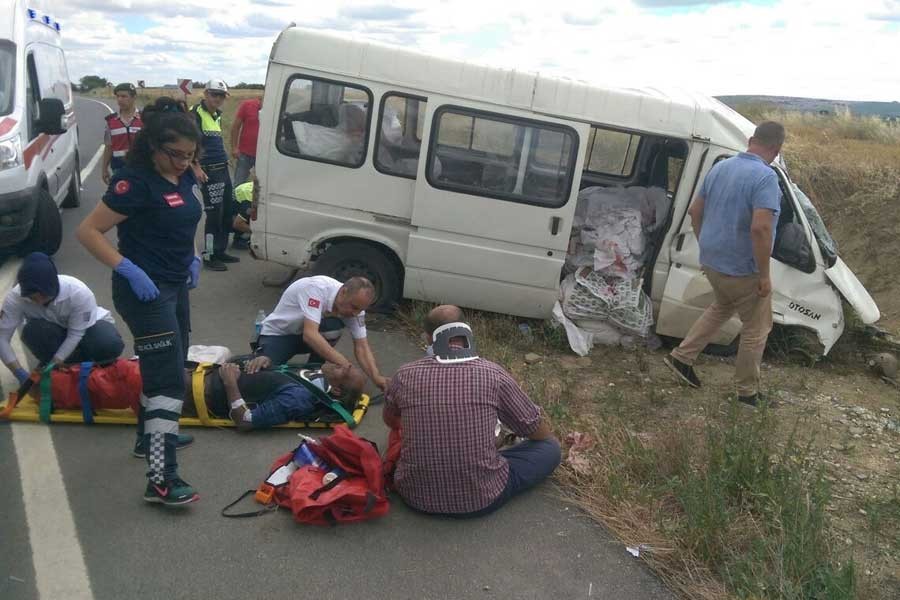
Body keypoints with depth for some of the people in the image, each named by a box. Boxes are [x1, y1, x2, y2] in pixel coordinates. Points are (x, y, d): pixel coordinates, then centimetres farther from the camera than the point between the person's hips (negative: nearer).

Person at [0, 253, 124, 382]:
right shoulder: (15, 297, -29)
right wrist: (20, 373, -38)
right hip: (55, 330, 2)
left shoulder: (79, 292, -36)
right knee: (32, 331, -33)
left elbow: (75, 334, -28)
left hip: (86, 326, -2)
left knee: (111, 345, -33)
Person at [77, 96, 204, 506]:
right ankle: (161, 479, -12)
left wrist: (192, 258, 8)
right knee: (168, 380, -13)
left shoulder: (184, 176, 6)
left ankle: (150, 436, 42)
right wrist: (128, 269, -26)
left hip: (175, 285, 9)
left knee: (167, 368, 22)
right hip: (144, 289, -9)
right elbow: (88, 231, -18)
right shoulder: (135, 181, -18)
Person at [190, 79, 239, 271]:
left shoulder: (217, 115, 16)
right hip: (208, 171, -9)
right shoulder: (196, 114, -11)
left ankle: (220, 251, 26)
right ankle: (209, 256, 5)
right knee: (214, 214, -5)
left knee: (228, 211, 14)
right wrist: (196, 167, -22)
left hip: (223, 169, 9)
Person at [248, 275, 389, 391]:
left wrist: (376, 377, -32)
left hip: (307, 334, 5)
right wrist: (345, 365, -47)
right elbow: (310, 334, -43)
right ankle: (263, 358, 7)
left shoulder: (355, 304, -17)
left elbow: (362, 346, -15)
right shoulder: (317, 288, -35)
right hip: (278, 333, -4)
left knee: (334, 326, -27)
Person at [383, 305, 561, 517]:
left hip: (416, 496, 4)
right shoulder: (493, 374, -11)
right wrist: (515, 432, 26)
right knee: (550, 448, 14)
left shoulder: (405, 376, -6)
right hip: (480, 499, -3)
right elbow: (541, 432, 3)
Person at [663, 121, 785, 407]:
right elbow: (760, 228, -30)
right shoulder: (765, 177, -20)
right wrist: (764, 274, -21)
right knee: (756, 329, 10)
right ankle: (747, 392, 21)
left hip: (711, 262, 8)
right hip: (743, 269, -7)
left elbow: (695, 211, 11)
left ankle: (682, 357, 27)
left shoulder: (720, 167, 4)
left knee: (721, 307, 30)